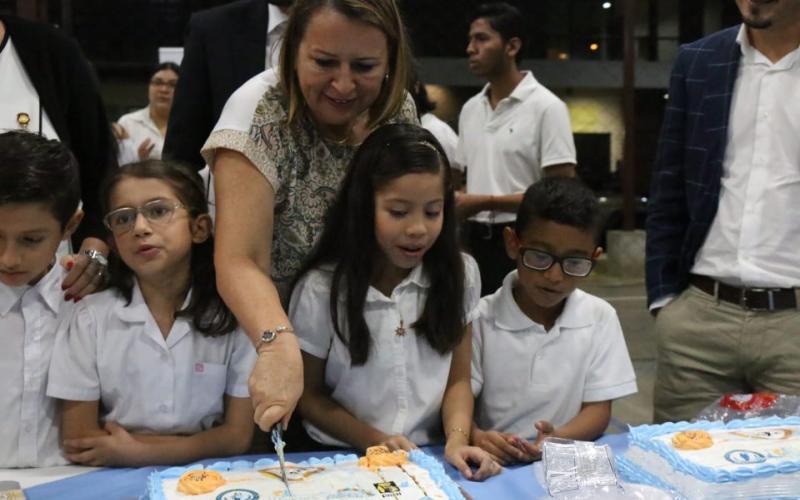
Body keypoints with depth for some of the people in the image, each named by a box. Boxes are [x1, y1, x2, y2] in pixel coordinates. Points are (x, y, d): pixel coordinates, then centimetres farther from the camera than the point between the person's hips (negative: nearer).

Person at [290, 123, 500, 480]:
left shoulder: (459, 275, -1)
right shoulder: (321, 289, -9)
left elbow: (458, 380, 4)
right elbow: (308, 395, 0)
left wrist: (457, 439, -13)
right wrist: (373, 440, -12)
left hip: (429, 456, 2)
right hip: (342, 458, -1)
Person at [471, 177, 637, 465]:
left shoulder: (600, 318, 2)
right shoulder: (482, 319, -5)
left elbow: (598, 410, 2)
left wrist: (558, 439, -18)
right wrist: (476, 438, -27)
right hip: (496, 464, -1)